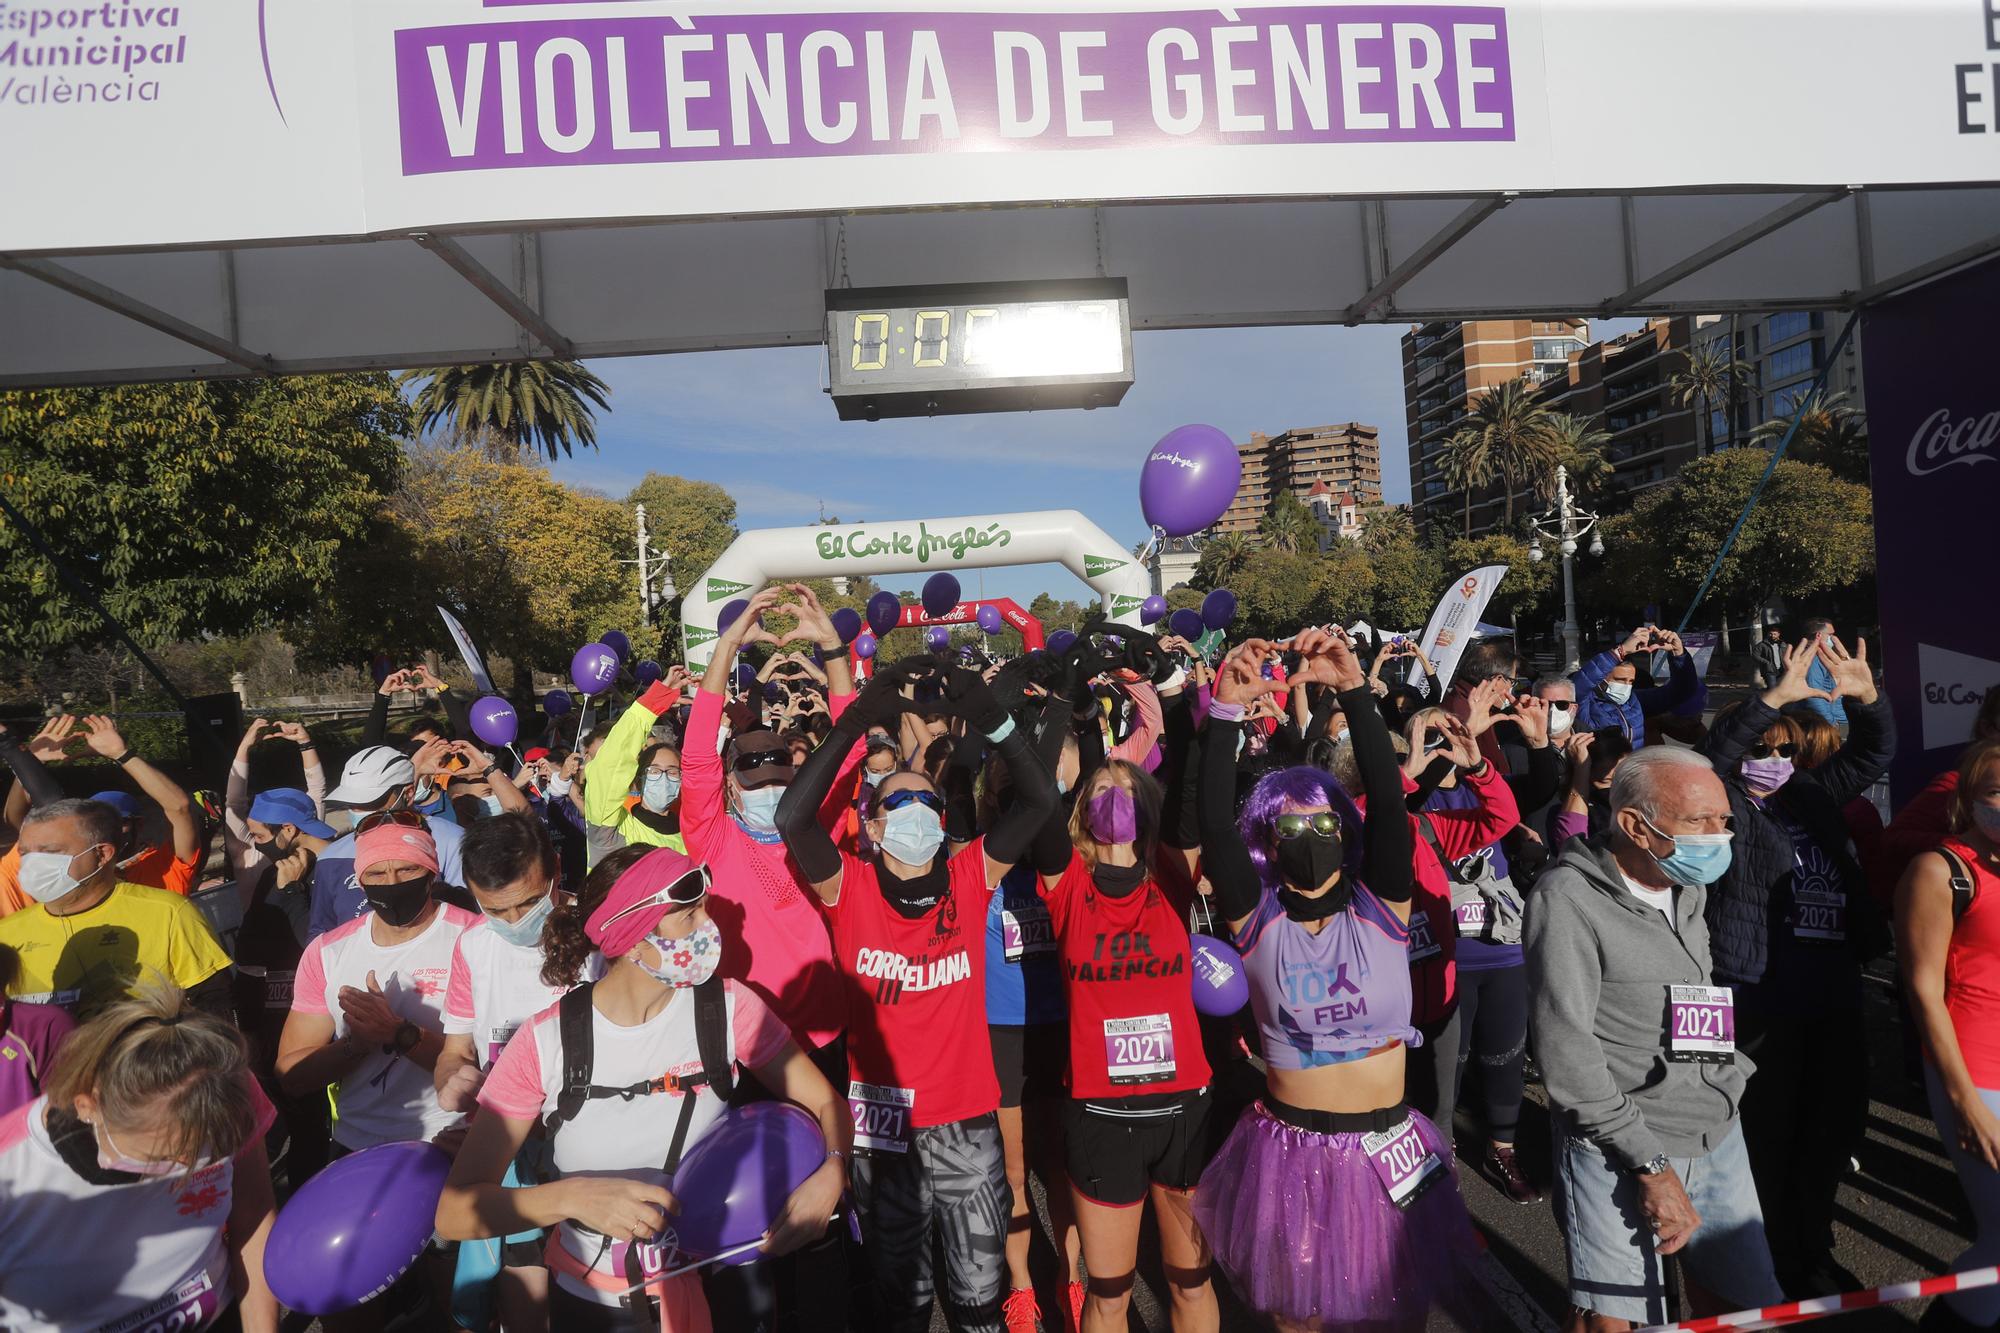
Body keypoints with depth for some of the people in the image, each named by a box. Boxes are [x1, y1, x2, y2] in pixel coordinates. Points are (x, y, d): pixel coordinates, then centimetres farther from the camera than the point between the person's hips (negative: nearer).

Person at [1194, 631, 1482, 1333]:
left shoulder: (1379, 908, -5)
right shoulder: (1257, 920, -7)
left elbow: (1388, 801, -19)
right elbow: (1214, 825, -21)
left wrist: (1353, 692, -29)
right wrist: (1228, 711, -31)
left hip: (1386, 1151, 1)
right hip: (1289, 1152, 0)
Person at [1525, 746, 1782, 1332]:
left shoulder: (1690, 889, 9)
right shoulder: (1569, 897, -17)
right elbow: (1564, 1049, -19)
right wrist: (1650, 1164, -18)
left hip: (1719, 1135, 7)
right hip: (1618, 1148, -7)